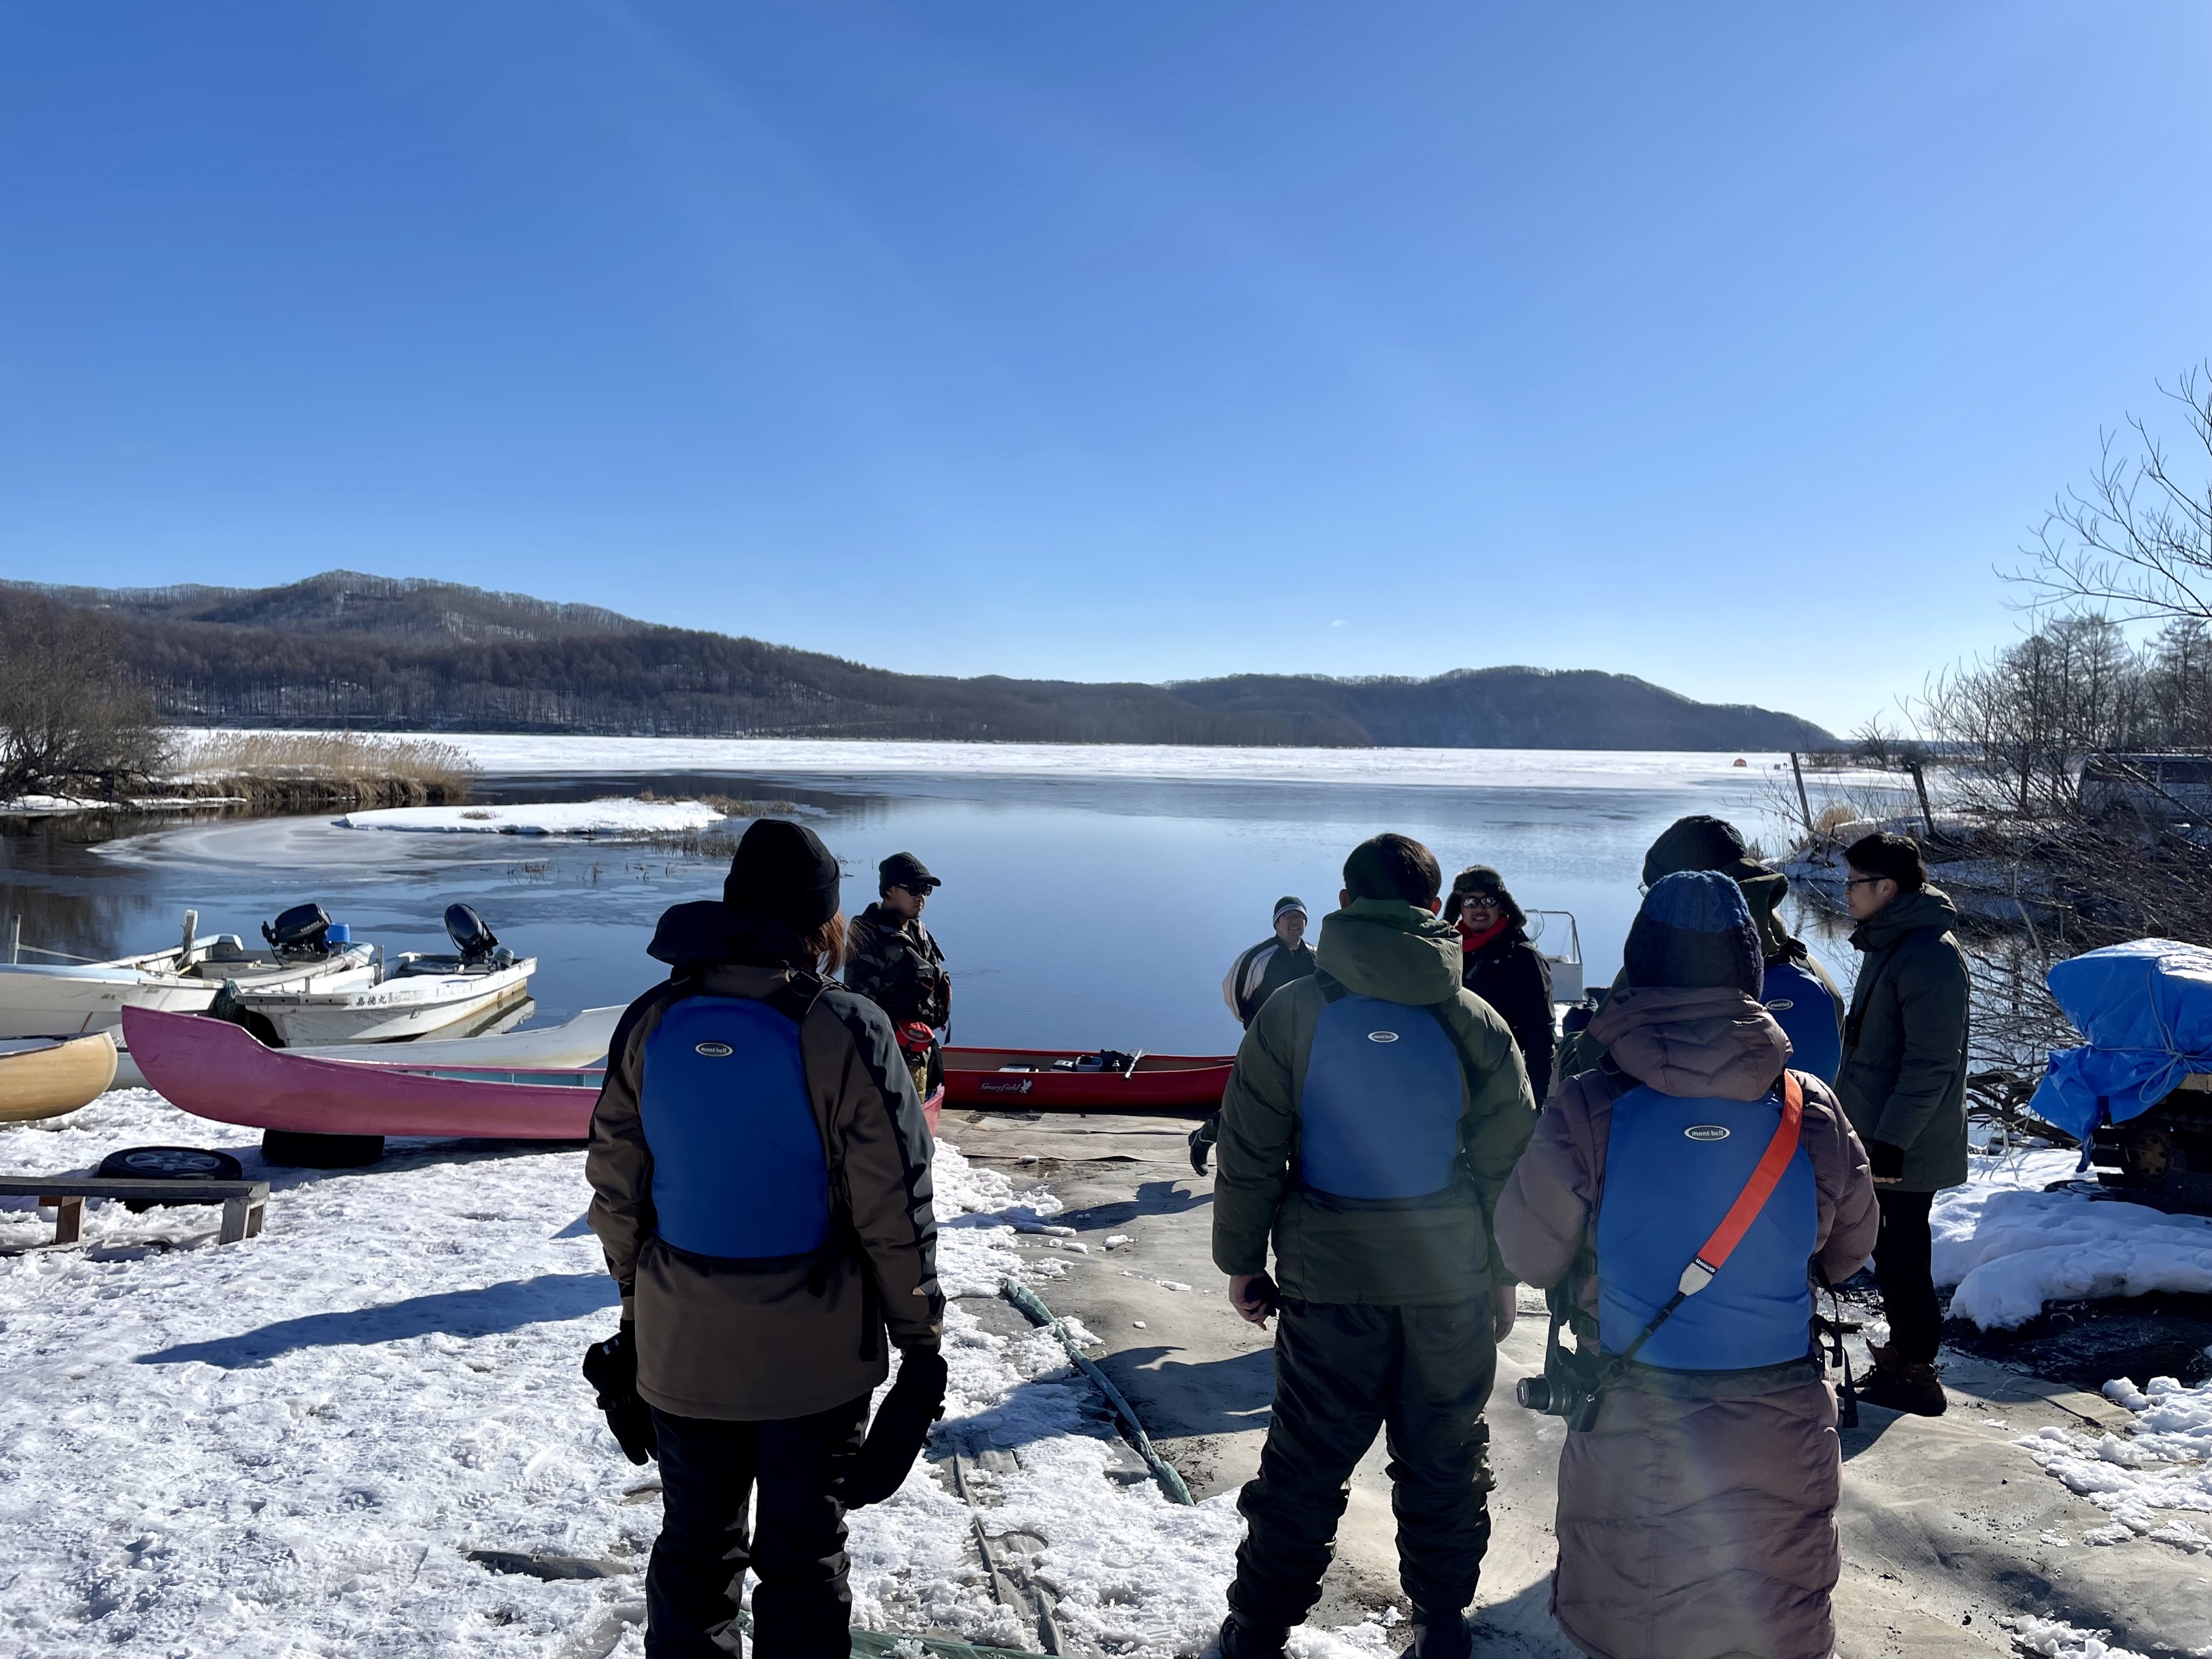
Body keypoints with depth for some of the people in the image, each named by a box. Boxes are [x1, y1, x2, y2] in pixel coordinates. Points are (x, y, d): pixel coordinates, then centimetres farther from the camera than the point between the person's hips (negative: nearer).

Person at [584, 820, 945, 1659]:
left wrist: (635, 1300, 17)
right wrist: (922, 1342, -3)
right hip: (815, 1355, -3)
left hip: (681, 1347, 4)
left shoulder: (652, 1021, -6)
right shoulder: (846, 1031, -20)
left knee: (693, 1543, 21)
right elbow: (894, 1211, -16)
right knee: (803, 1555, 15)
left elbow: (615, 1188, 2)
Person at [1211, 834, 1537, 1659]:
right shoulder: (1477, 1021, -4)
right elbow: (1509, 1160, 1)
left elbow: (1248, 1152, -5)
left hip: (1327, 1278, 0)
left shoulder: (1292, 1011, -8)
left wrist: (1242, 1259, 6)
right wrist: (1504, 1273, 13)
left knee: (1304, 1460, 11)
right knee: (1445, 1458, 17)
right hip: (1453, 1280, 1)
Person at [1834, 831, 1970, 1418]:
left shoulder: (1929, 954, -22)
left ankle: (1916, 1373, 11)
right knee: (1890, 1248, 19)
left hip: (1906, 1148, -10)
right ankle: (1903, 1349, 32)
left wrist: (1891, 1141, -25)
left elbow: (1932, 1063, -25)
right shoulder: (1887, 943, 11)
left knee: (1902, 1253, 0)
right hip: (1877, 1133, 10)